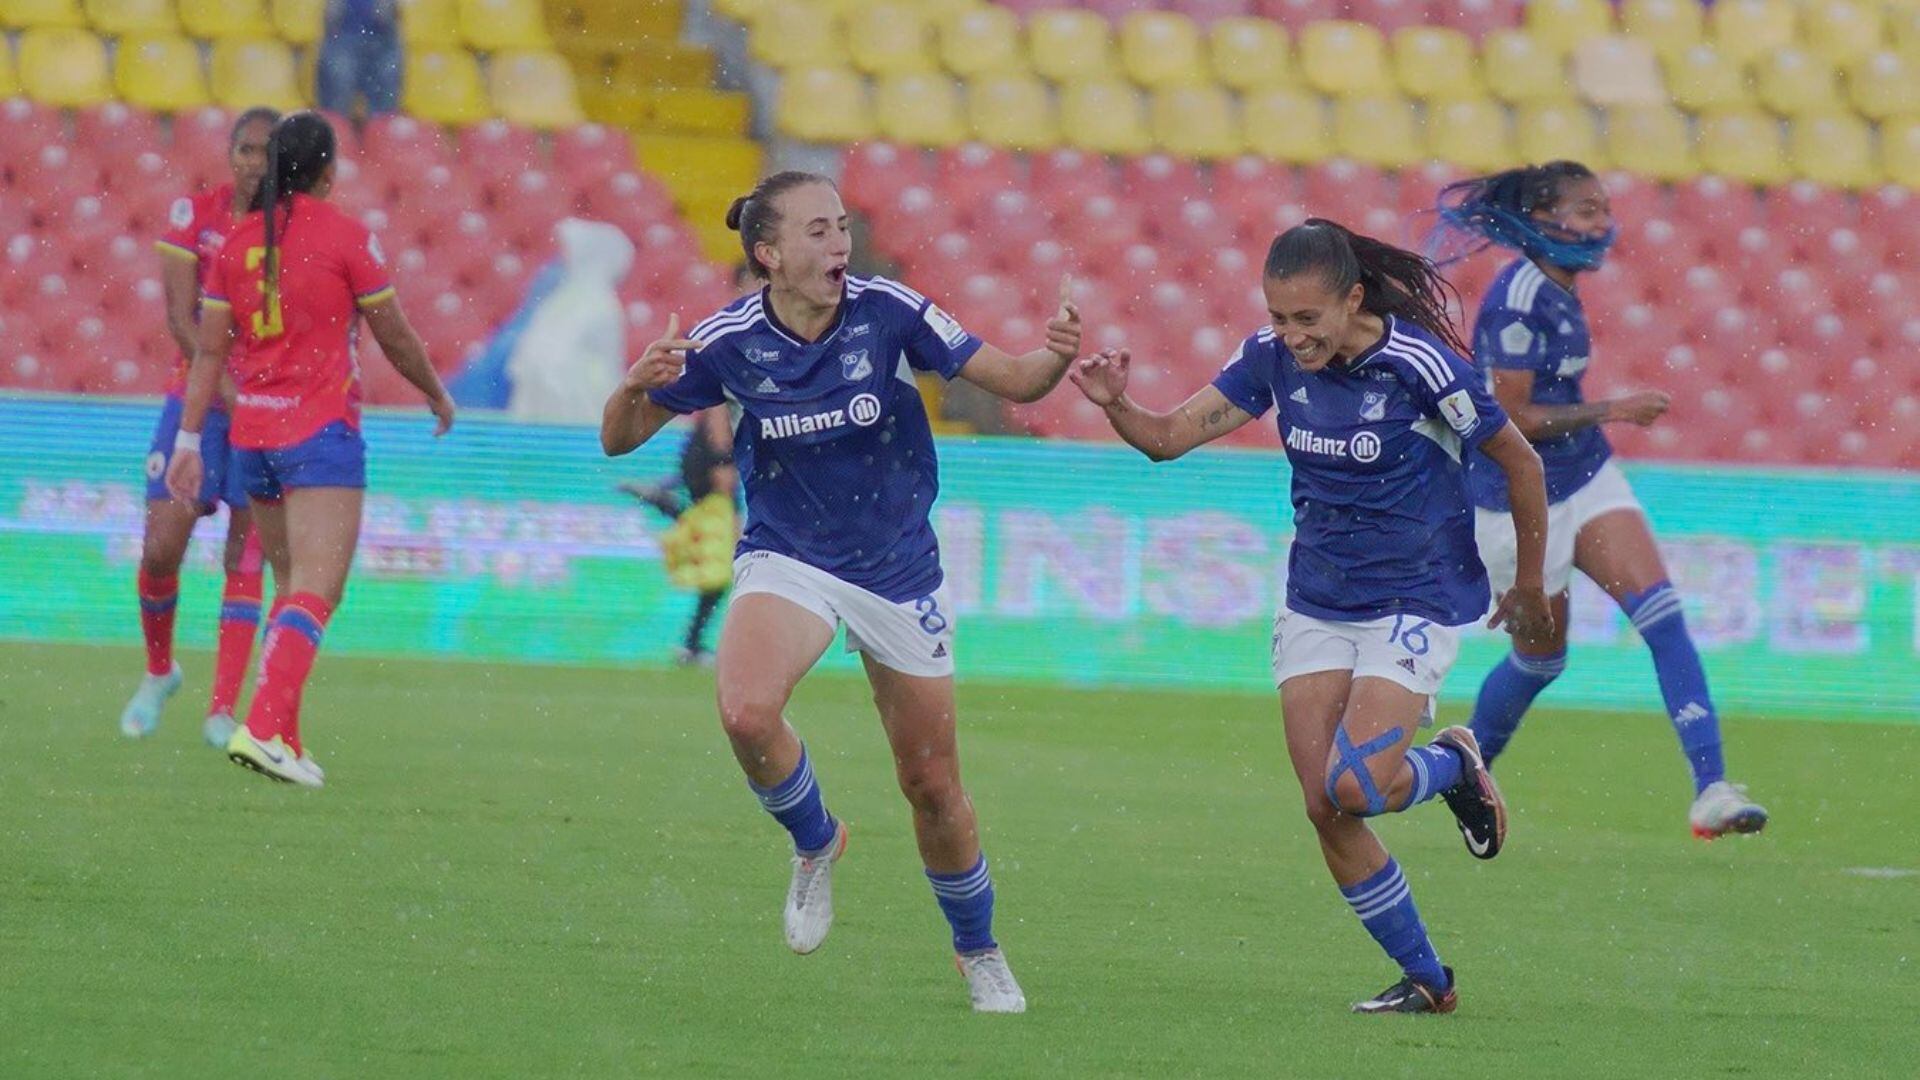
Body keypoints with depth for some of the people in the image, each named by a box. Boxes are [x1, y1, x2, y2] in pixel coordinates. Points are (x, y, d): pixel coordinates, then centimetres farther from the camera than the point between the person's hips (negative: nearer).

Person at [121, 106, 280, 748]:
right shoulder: (194, 214, -2)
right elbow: (181, 318, -8)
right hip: (197, 400, 1)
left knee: (246, 557, -6)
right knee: (160, 549, -6)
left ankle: (224, 708, -3)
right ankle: (159, 672, 21)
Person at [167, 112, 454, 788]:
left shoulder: (238, 242, 7)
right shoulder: (344, 236, -6)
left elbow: (209, 351, 5)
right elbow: (395, 338, 1)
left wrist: (189, 439, 8)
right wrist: (439, 398, 17)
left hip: (252, 430, 6)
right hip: (321, 429, -6)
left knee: (294, 586, 18)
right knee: (316, 592, -12)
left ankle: (281, 735, 17)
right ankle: (265, 727, -28)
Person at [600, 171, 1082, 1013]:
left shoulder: (887, 313, -15)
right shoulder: (727, 342, -13)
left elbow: (1012, 381, -11)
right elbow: (620, 439, -5)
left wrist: (1055, 357, -33)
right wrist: (636, 387, -27)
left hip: (899, 569, 1)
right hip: (787, 561, -1)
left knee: (932, 784, 6)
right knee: (747, 711, -31)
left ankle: (978, 951, 32)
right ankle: (816, 842, 0)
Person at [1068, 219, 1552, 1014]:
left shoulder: (1420, 367, -20)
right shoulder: (1274, 357, -5)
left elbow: (1520, 463, -7)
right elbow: (1170, 436, -5)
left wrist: (1529, 586, 3)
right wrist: (1116, 406, -27)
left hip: (1414, 603, -5)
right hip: (1315, 606, 5)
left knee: (1353, 787, -21)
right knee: (1323, 807, -3)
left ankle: (1454, 764, 13)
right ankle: (1425, 980, 12)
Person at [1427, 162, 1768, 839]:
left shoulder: (1557, 290, 6)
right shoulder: (1519, 300, -21)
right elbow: (1511, 417, -23)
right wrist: (1610, 412, -20)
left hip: (1587, 480, 8)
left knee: (1663, 617, -10)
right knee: (1540, 660, 9)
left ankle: (1711, 789, -17)